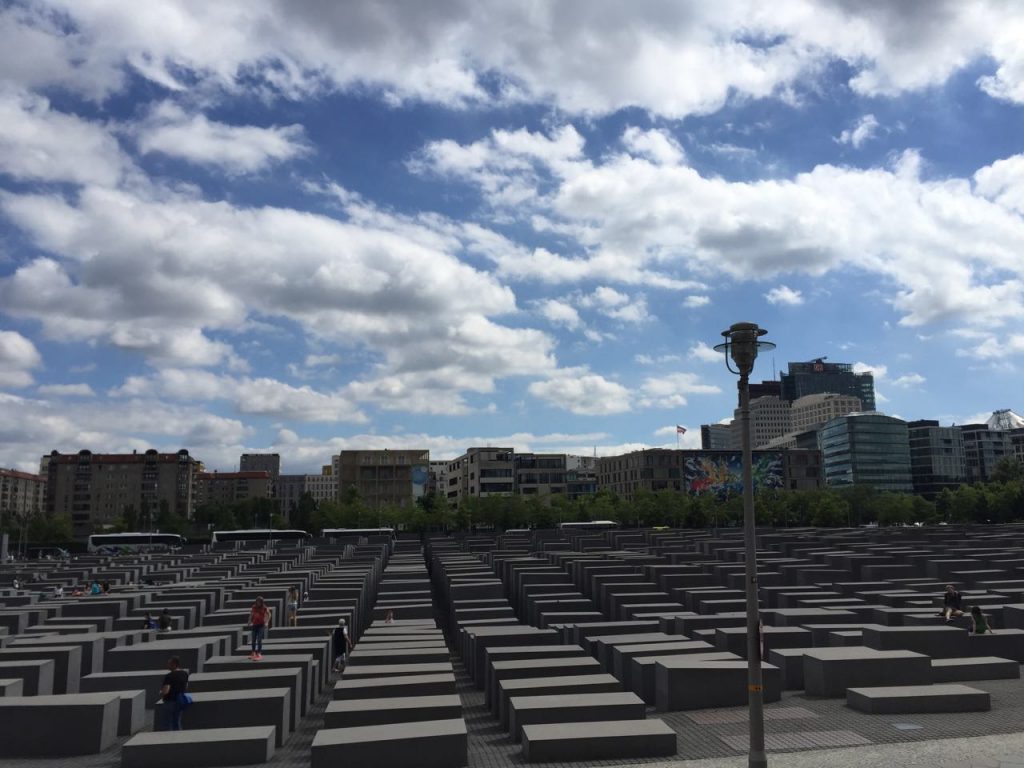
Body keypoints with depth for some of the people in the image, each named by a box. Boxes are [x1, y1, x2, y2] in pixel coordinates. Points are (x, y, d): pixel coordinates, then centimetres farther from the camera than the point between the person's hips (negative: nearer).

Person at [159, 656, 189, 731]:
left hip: (170, 702, -7)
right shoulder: (185, 674, 5)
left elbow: (165, 691, -25)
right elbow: (186, 686, 17)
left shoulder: (169, 676, -19)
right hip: (180, 701, 7)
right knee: (177, 723, 16)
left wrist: (161, 694, -5)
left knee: (167, 725, 4)